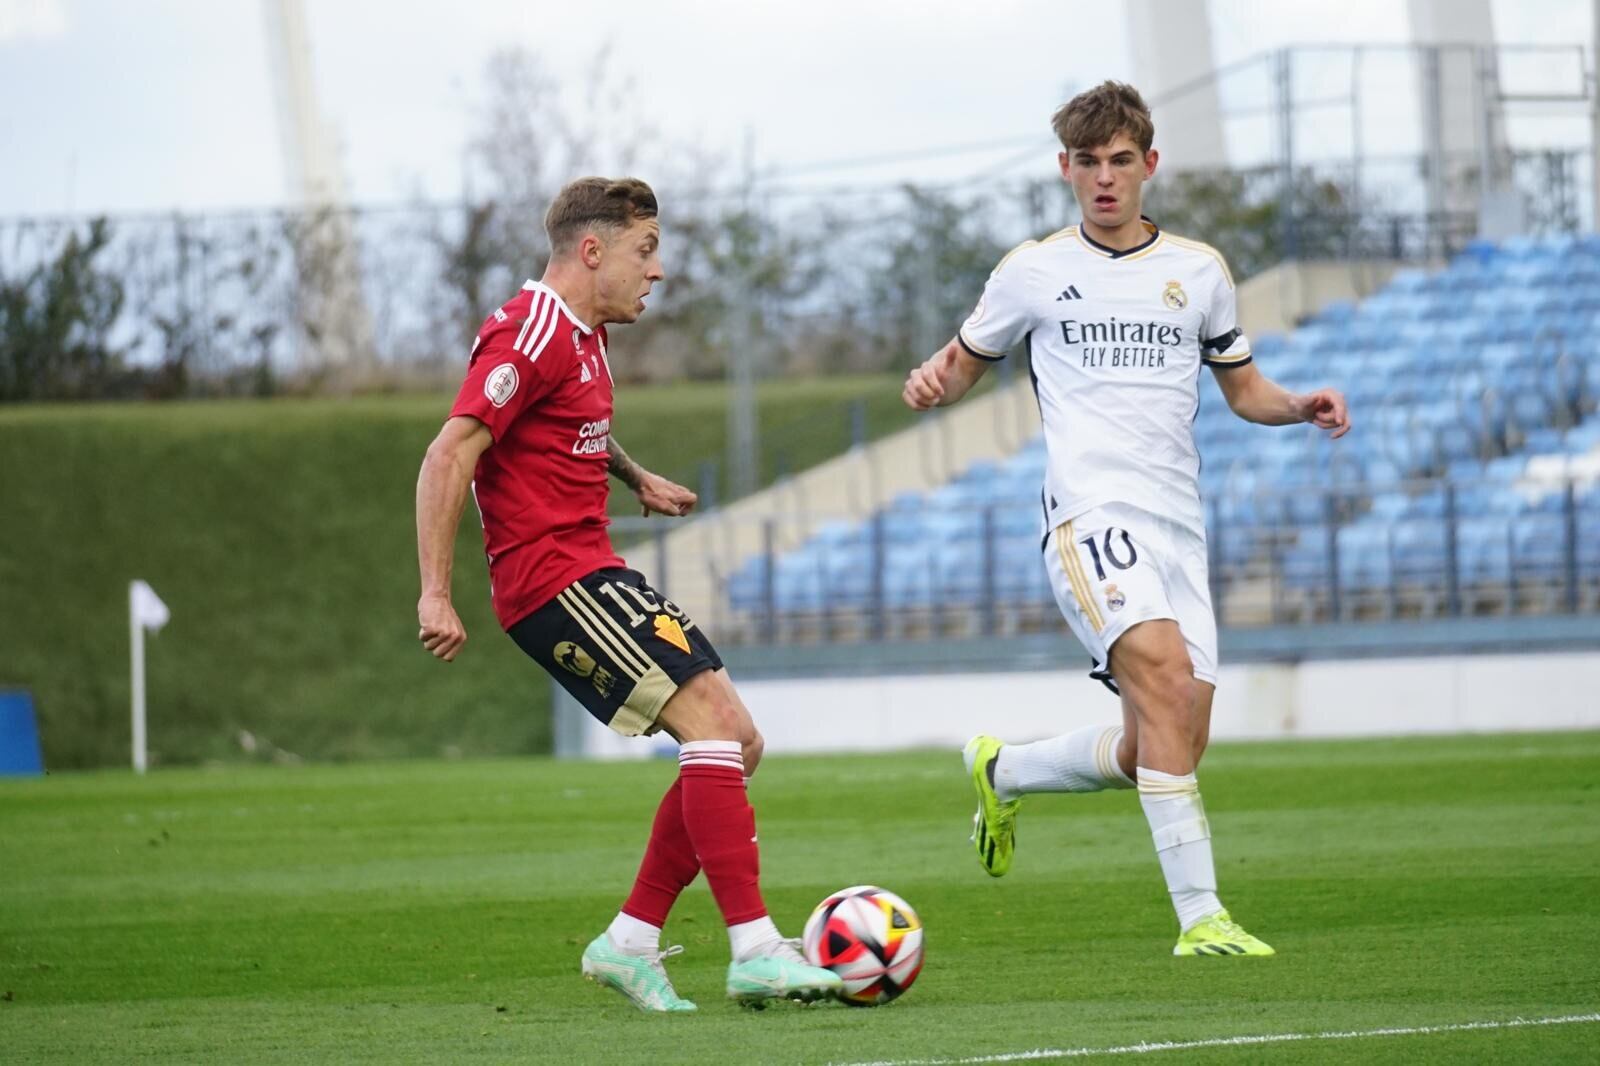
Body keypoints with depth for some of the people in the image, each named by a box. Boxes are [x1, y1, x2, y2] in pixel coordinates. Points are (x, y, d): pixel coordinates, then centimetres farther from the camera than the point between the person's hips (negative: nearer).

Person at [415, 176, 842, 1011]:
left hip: (590, 577, 11)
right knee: (712, 721, -19)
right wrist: (435, 594, -25)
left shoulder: (582, 336, 18)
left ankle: (631, 940, 9)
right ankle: (755, 951, -23)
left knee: (737, 744, 6)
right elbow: (450, 455, -21)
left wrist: (638, 479, 28)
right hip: (557, 581, -11)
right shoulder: (532, 336, -14)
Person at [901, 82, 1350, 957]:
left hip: (1179, 523, 5)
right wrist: (931, 383, -7)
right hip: (1089, 512, -5)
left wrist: (1301, 407, 1)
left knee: (1170, 748, 1)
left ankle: (1001, 772, 30)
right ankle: (1199, 914, -30)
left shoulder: (1197, 270, 14)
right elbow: (963, 363, 17)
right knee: (1163, 669, -28)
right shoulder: (1034, 271, 7)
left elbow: (1243, 390, 22)